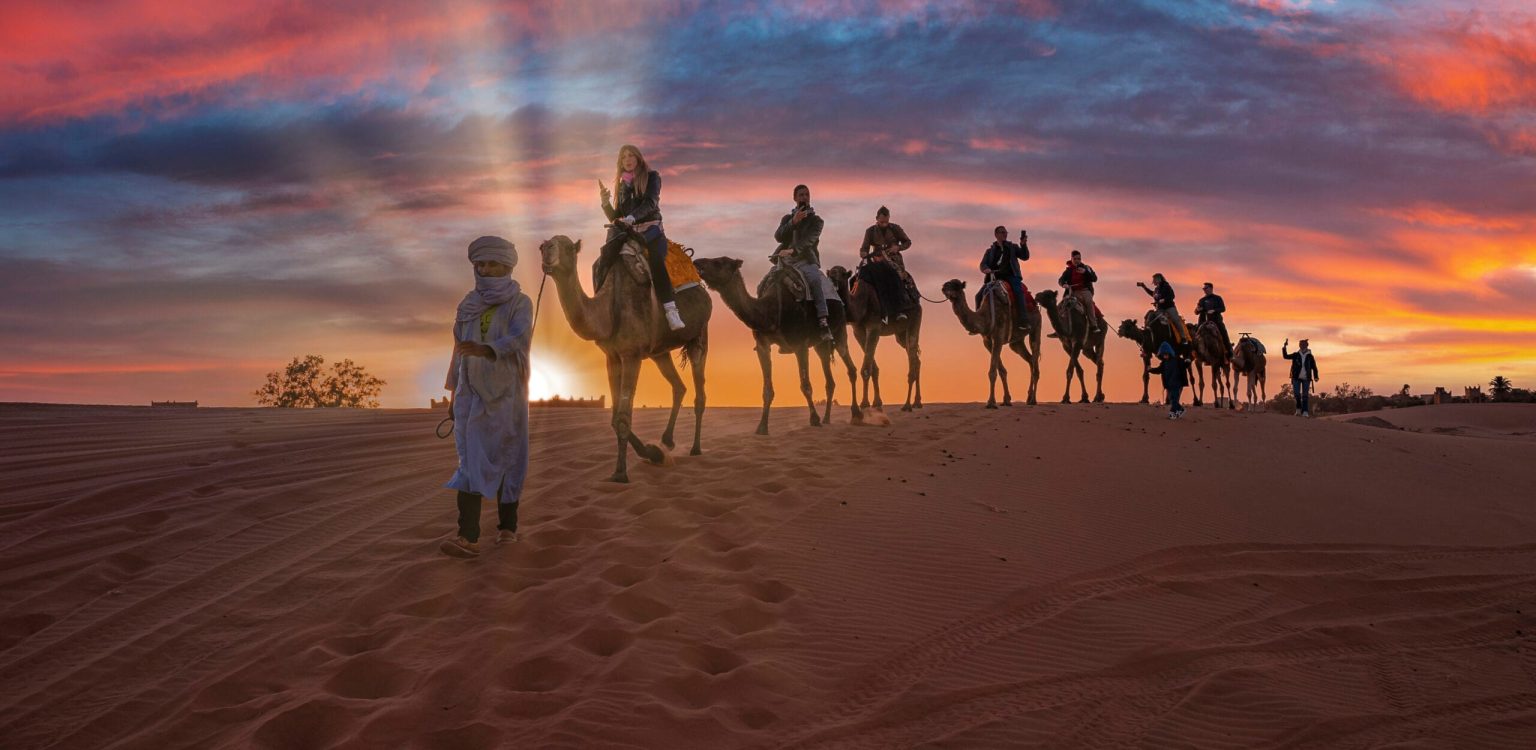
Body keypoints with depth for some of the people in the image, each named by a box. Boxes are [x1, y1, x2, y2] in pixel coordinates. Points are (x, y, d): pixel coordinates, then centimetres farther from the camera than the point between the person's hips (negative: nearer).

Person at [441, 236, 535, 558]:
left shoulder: (519, 303, 0)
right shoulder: (467, 306, 12)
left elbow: (519, 338, -18)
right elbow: (459, 349, 15)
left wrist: (485, 350, -34)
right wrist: (454, 392, 14)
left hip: (506, 392, -2)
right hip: (471, 392, 2)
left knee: (507, 458, 4)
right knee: (471, 459, -8)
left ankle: (507, 525, 17)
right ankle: (468, 536, -16)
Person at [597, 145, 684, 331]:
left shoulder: (651, 177, 7)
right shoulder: (622, 184, 19)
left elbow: (650, 203, -10)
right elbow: (615, 218, 18)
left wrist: (632, 218, -25)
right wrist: (605, 202, -1)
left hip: (649, 227, -4)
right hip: (627, 231, 4)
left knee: (656, 261, -34)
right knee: (602, 263, -23)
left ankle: (671, 310, -41)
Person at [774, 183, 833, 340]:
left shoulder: (816, 220, 7)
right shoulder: (787, 218, 17)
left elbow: (809, 239, -13)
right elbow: (778, 236, -3)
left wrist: (793, 250, -31)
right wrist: (793, 222, -19)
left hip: (807, 261, -4)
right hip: (787, 261, 4)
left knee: (815, 279, -34)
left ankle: (823, 323, -44)